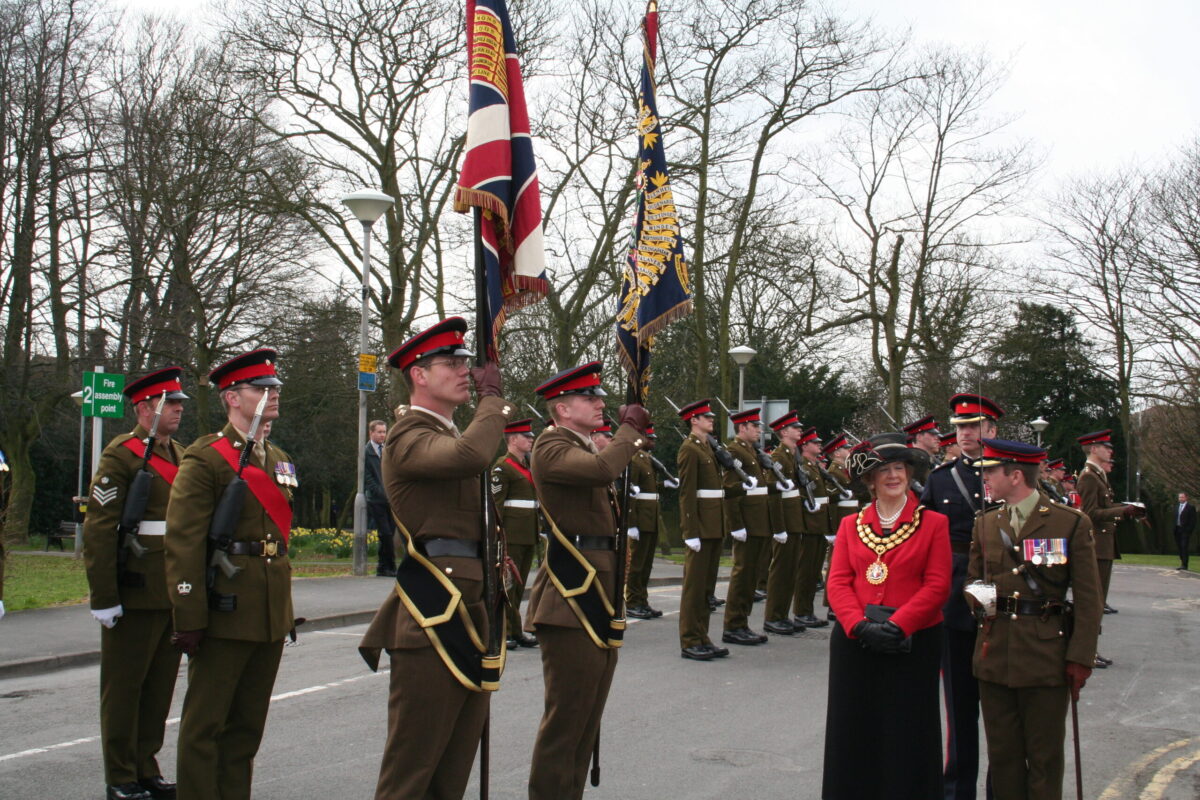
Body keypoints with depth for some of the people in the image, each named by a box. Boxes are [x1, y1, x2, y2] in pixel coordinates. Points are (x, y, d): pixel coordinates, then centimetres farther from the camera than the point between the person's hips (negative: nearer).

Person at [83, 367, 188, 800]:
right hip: (135, 596, -7)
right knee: (124, 686, 4)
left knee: (161, 687, 13)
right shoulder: (122, 455, -8)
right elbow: (98, 529, -13)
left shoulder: (182, 456, 14)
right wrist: (103, 597, -16)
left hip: (175, 596, 7)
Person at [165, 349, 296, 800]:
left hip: (272, 612, 7)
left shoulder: (279, 461, 15)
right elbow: (183, 542, -13)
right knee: (206, 723, 3)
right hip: (227, 609, -7)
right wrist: (189, 618, -18)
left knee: (249, 723, 13)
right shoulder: (206, 458, -8)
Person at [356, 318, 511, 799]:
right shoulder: (409, 437, -10)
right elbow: (471, 456, -30)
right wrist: (492, 396, -15)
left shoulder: (449, 435, 22)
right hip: (434, 614, -10)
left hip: (470, 610, 10)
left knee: (457, 758, 14)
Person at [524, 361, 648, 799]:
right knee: (566, 716, -6)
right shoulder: (551, 446, -11)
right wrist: (629, 429, -12)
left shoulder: (591, 447, 18)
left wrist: (635, 433, 9)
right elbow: (603, 468, -27)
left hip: (602, 594, 10)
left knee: (588, 717, 14)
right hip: (572, 596, -10)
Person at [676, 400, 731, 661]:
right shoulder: (689, 449, -10)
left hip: (715, 527, 9)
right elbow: (686, 493, -16)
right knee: (695, 583, -5)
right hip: (701, 526, -9)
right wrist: (691, 531, -21)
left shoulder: (708, 448, 19)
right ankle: (689, 642, 0)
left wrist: (724, 525, 17)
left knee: (707, 583, 11)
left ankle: (702, 638, 17)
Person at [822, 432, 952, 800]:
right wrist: (860, 625, -14)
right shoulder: (850, 525, 11)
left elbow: (937, 585, -5)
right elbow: (838, 583, 3)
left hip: (913, 644, -2)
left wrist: (897, 625, -16)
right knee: (853, 734, 6)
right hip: (855, 643, 3)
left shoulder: (933, 523, 3)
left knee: (907, 737, 1)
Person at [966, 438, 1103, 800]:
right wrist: (981, 596, -5)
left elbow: (1087, 598, -3)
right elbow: (972, 579, 19)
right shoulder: (985, 523, 10)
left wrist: (1081, 657, -8)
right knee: (1002, 756, 10)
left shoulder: (1072, 523, -4)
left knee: (1044, 759, 6)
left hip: (1047, 657, -4)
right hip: (995, 654, 4)